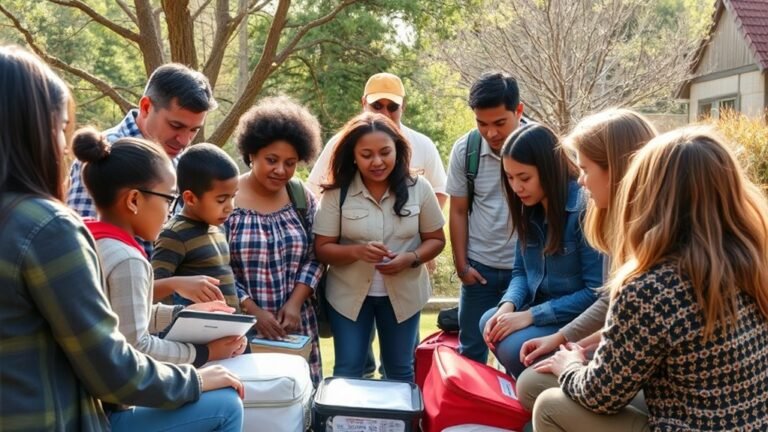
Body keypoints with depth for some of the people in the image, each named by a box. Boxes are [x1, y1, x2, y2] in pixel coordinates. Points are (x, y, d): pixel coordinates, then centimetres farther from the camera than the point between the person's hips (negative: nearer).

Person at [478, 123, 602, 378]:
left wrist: (530, 315, -22)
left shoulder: (585, 209, -21)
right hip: (541, 309, 7)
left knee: (515, 348, -26)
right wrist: (508, 306, -13)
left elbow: (597, 293, -21)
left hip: (579, 318, -7)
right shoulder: (529, 208, 3)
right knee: (490, 323, -16)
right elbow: (521, 271, 9)